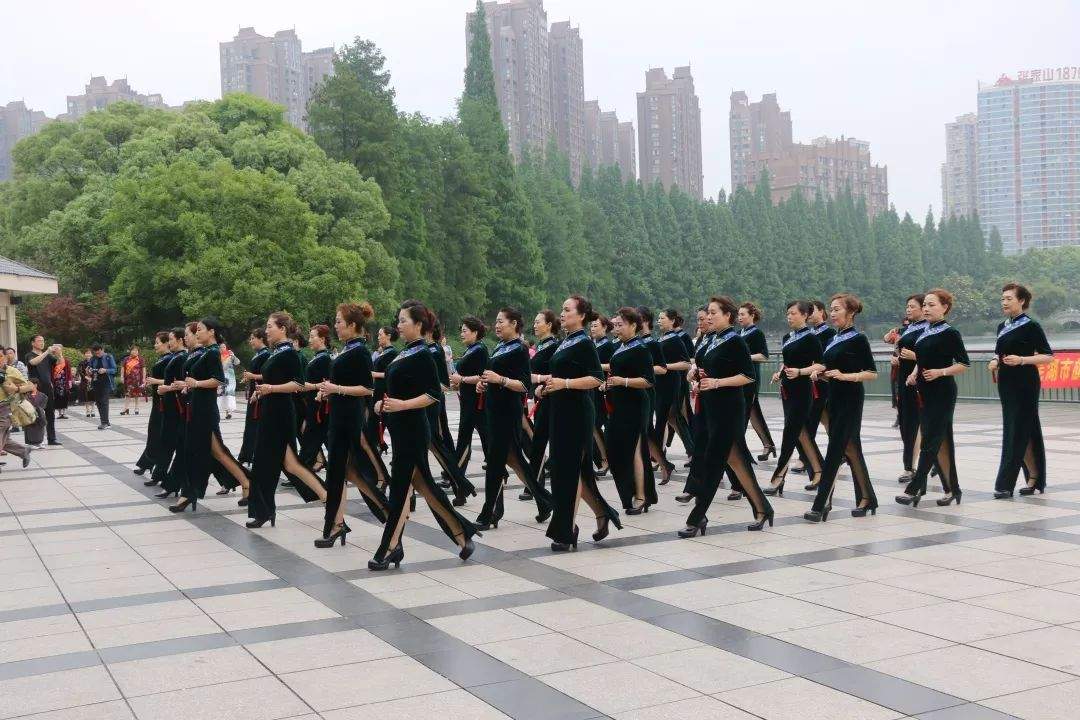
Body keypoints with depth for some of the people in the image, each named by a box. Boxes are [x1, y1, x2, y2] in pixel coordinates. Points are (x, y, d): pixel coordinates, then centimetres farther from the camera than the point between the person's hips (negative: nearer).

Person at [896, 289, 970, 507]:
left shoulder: (950, 333, -9)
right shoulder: (924, 332, 12)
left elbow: (964, 364, -10)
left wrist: (941, 371, -21)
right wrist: (914, 374, 5)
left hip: (942, 393, -8)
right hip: (924, 393, 8)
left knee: (930, 442, -7)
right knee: (941, 442, 10)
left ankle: (914, 489, -8)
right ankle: (951, 489, 16)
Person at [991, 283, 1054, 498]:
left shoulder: (1031, 326, -8)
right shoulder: (1002, 327, 12)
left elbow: (1048, 356, -10)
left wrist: (1022, 360, -22)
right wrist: (995, 362, 4)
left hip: (1025, 385, -7)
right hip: (1007, 383, 7)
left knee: (1018, 433, -7)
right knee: (1026, 433, 11)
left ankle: (1005, 484, -8)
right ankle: (1034, 479, 18)